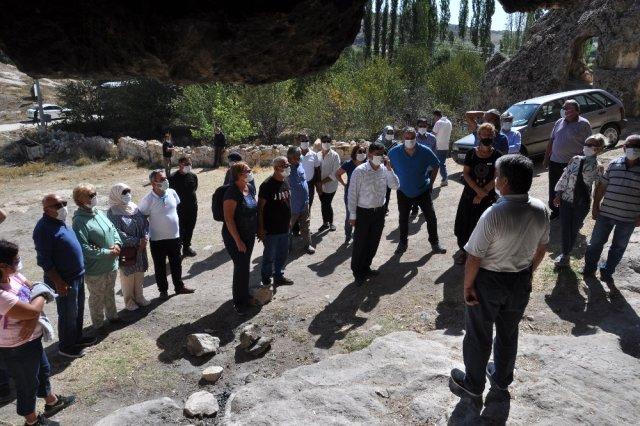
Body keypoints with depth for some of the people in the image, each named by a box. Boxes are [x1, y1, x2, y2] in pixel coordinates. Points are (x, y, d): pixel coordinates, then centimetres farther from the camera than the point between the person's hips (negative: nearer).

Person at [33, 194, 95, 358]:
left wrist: (81, 272, 18)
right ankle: (65, 346, 24)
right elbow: (44, 260, -22)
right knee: (68, 314, 6)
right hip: (65, 279, -9)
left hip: (77, 275, 9)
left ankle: (77, 338, 39)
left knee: (78, 310, 21)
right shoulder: (44, 229, -22)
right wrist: (58, 282, -21)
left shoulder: (60, 221, 7)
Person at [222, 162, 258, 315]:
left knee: (245, 266, 18)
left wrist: (258, 230, 14)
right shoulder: (232, 193, -22)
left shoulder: (250, 188, 3)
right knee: (241, 268, -3)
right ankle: (239, 303, 12)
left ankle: (245, 295, 34)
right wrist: (238, 241, -23)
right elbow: (228, 218, -23)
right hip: (235, 236, -7)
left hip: (249, 235, 7)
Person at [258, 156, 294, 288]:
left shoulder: (286, 182, 5)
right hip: (271, 229, -7)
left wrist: (289, 222, 19)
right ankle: (266, 280, 25)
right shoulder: (267, 185, -19)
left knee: (282, 254, 19)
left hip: (284, 228, 7)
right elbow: (260, 207, -17)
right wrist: (261, 228, -18)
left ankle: (279, 277, 36)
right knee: (269, 256, 8)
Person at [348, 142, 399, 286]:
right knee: (360, 243, 5)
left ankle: (366, 268, 36)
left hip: (379, 211, 5)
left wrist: (389, 169, -18)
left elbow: (395, 186, -9)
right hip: (363, 212, -5)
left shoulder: (385, 169, -2)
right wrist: (352, 215, -11)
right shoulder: (360, 171, -17)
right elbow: (352, 194, -13)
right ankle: (357, 272, 22)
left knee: (373, 242, 16)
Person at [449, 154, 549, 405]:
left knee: (479, 335, 15)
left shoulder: (494, 215, -30)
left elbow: (474, 258, -24)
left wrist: (467, 286, -9)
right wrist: (527, 273, 18)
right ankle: (502, 379, 46)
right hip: (521, 281, 6)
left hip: (489, 281, -5)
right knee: (509, 332, 25)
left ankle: (473, 385, 33)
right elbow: (541, 249, 3)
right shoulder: (541, 210, -11)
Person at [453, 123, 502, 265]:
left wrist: (482, 194, -13)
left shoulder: (497, 155, -6)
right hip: (470, 194, 2)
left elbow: (496, 179, -9)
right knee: (465, 223, 7)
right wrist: (478, 189, -17)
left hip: (488, 196, -1)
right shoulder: (472, 153, -1)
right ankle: (463, 249, 25)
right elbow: (465, 174, -5)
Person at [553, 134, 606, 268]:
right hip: (566, 200, 2)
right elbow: (564, 177, 2)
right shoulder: (576, 160, -4)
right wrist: (558, 195, 0)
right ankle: (565, 254, 27)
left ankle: (565, 254, 31)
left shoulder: (598, 168, -9)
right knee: (565, 229, 8)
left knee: (574, 230, 12)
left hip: (582, 203, -1)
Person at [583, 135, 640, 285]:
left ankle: (607, 271, 32)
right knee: (596, 242, 11)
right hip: (605, 213, 1)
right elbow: (602, 186, 4)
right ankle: (589, 268, 31)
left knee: (618, 247, 14)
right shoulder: (614, 164, -2)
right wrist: (595, 206, 2)